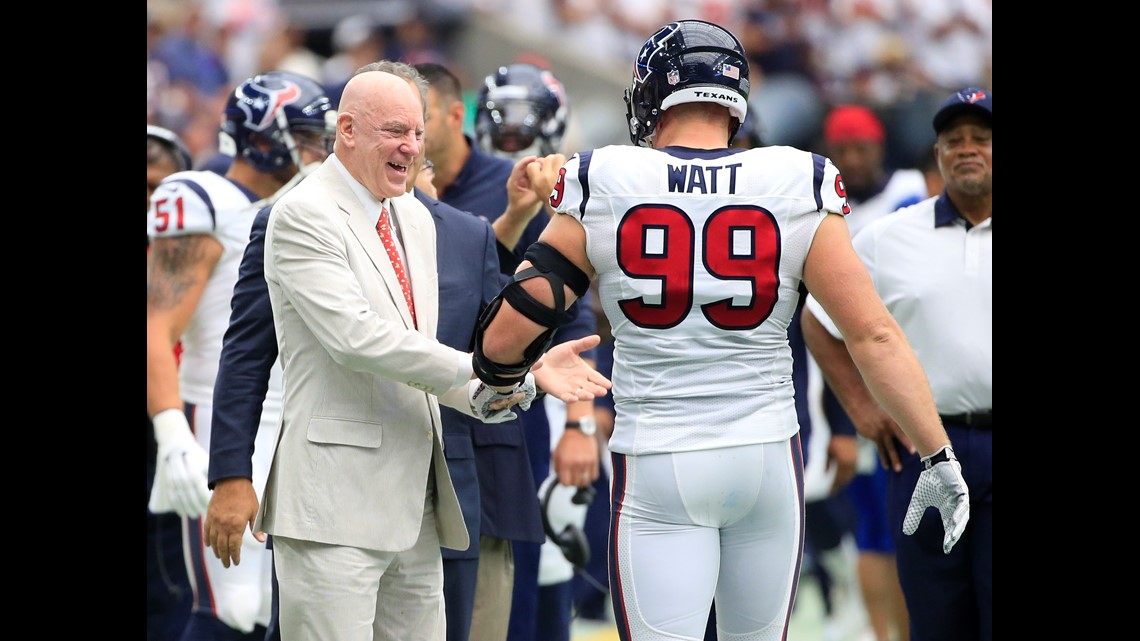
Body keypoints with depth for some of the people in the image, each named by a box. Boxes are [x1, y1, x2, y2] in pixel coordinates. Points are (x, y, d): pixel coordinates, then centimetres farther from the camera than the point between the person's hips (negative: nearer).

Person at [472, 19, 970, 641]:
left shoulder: (600, 187, -4)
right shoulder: (798, 189, -4)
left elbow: (505, 337, -3)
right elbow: (874, 334, -6)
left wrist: (499, 382, 20)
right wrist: (939, 455, 1)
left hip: (656, 469, -2)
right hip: (767, 459, 2)